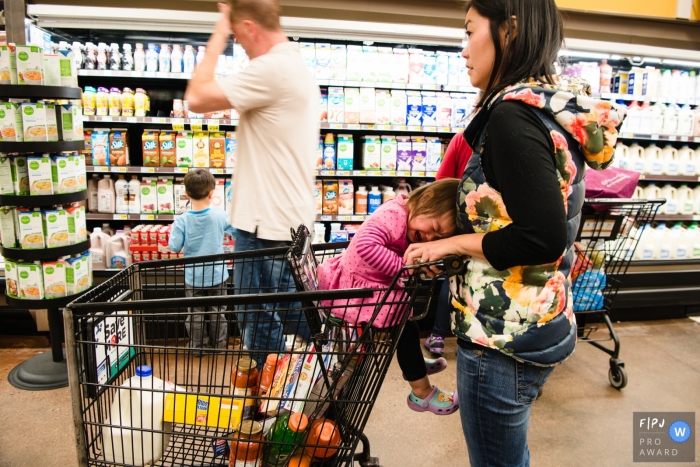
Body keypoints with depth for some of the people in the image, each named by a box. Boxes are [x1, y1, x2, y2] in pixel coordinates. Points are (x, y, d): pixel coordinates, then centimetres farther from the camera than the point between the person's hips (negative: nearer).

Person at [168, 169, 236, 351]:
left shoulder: (181, 220, -16)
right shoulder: (221, 216, -13)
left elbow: (175, 247, -13)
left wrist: (173, 231, 4)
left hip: (193, 277, 0)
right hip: (217, 275, 1)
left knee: (195, 314, 15)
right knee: (218, 313, 16)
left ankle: (197, 346, 25)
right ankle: (220, 345, 27)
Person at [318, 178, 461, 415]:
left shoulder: (409, 222, 3)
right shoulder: (393, 215, -28)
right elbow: (366, 245, -41)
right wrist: (404, 266, -35)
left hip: (370, 287, 10)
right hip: (355, 294, -10)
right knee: (407, 328, -5)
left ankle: (414, 363, 47)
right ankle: (422, 393, 13)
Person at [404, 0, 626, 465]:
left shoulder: (513, 116, -19)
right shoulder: (556, 110, 8)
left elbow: (542, 238, -26)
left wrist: (452, 244, -14)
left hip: (504, 334, -9)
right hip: (543, 322, 9)